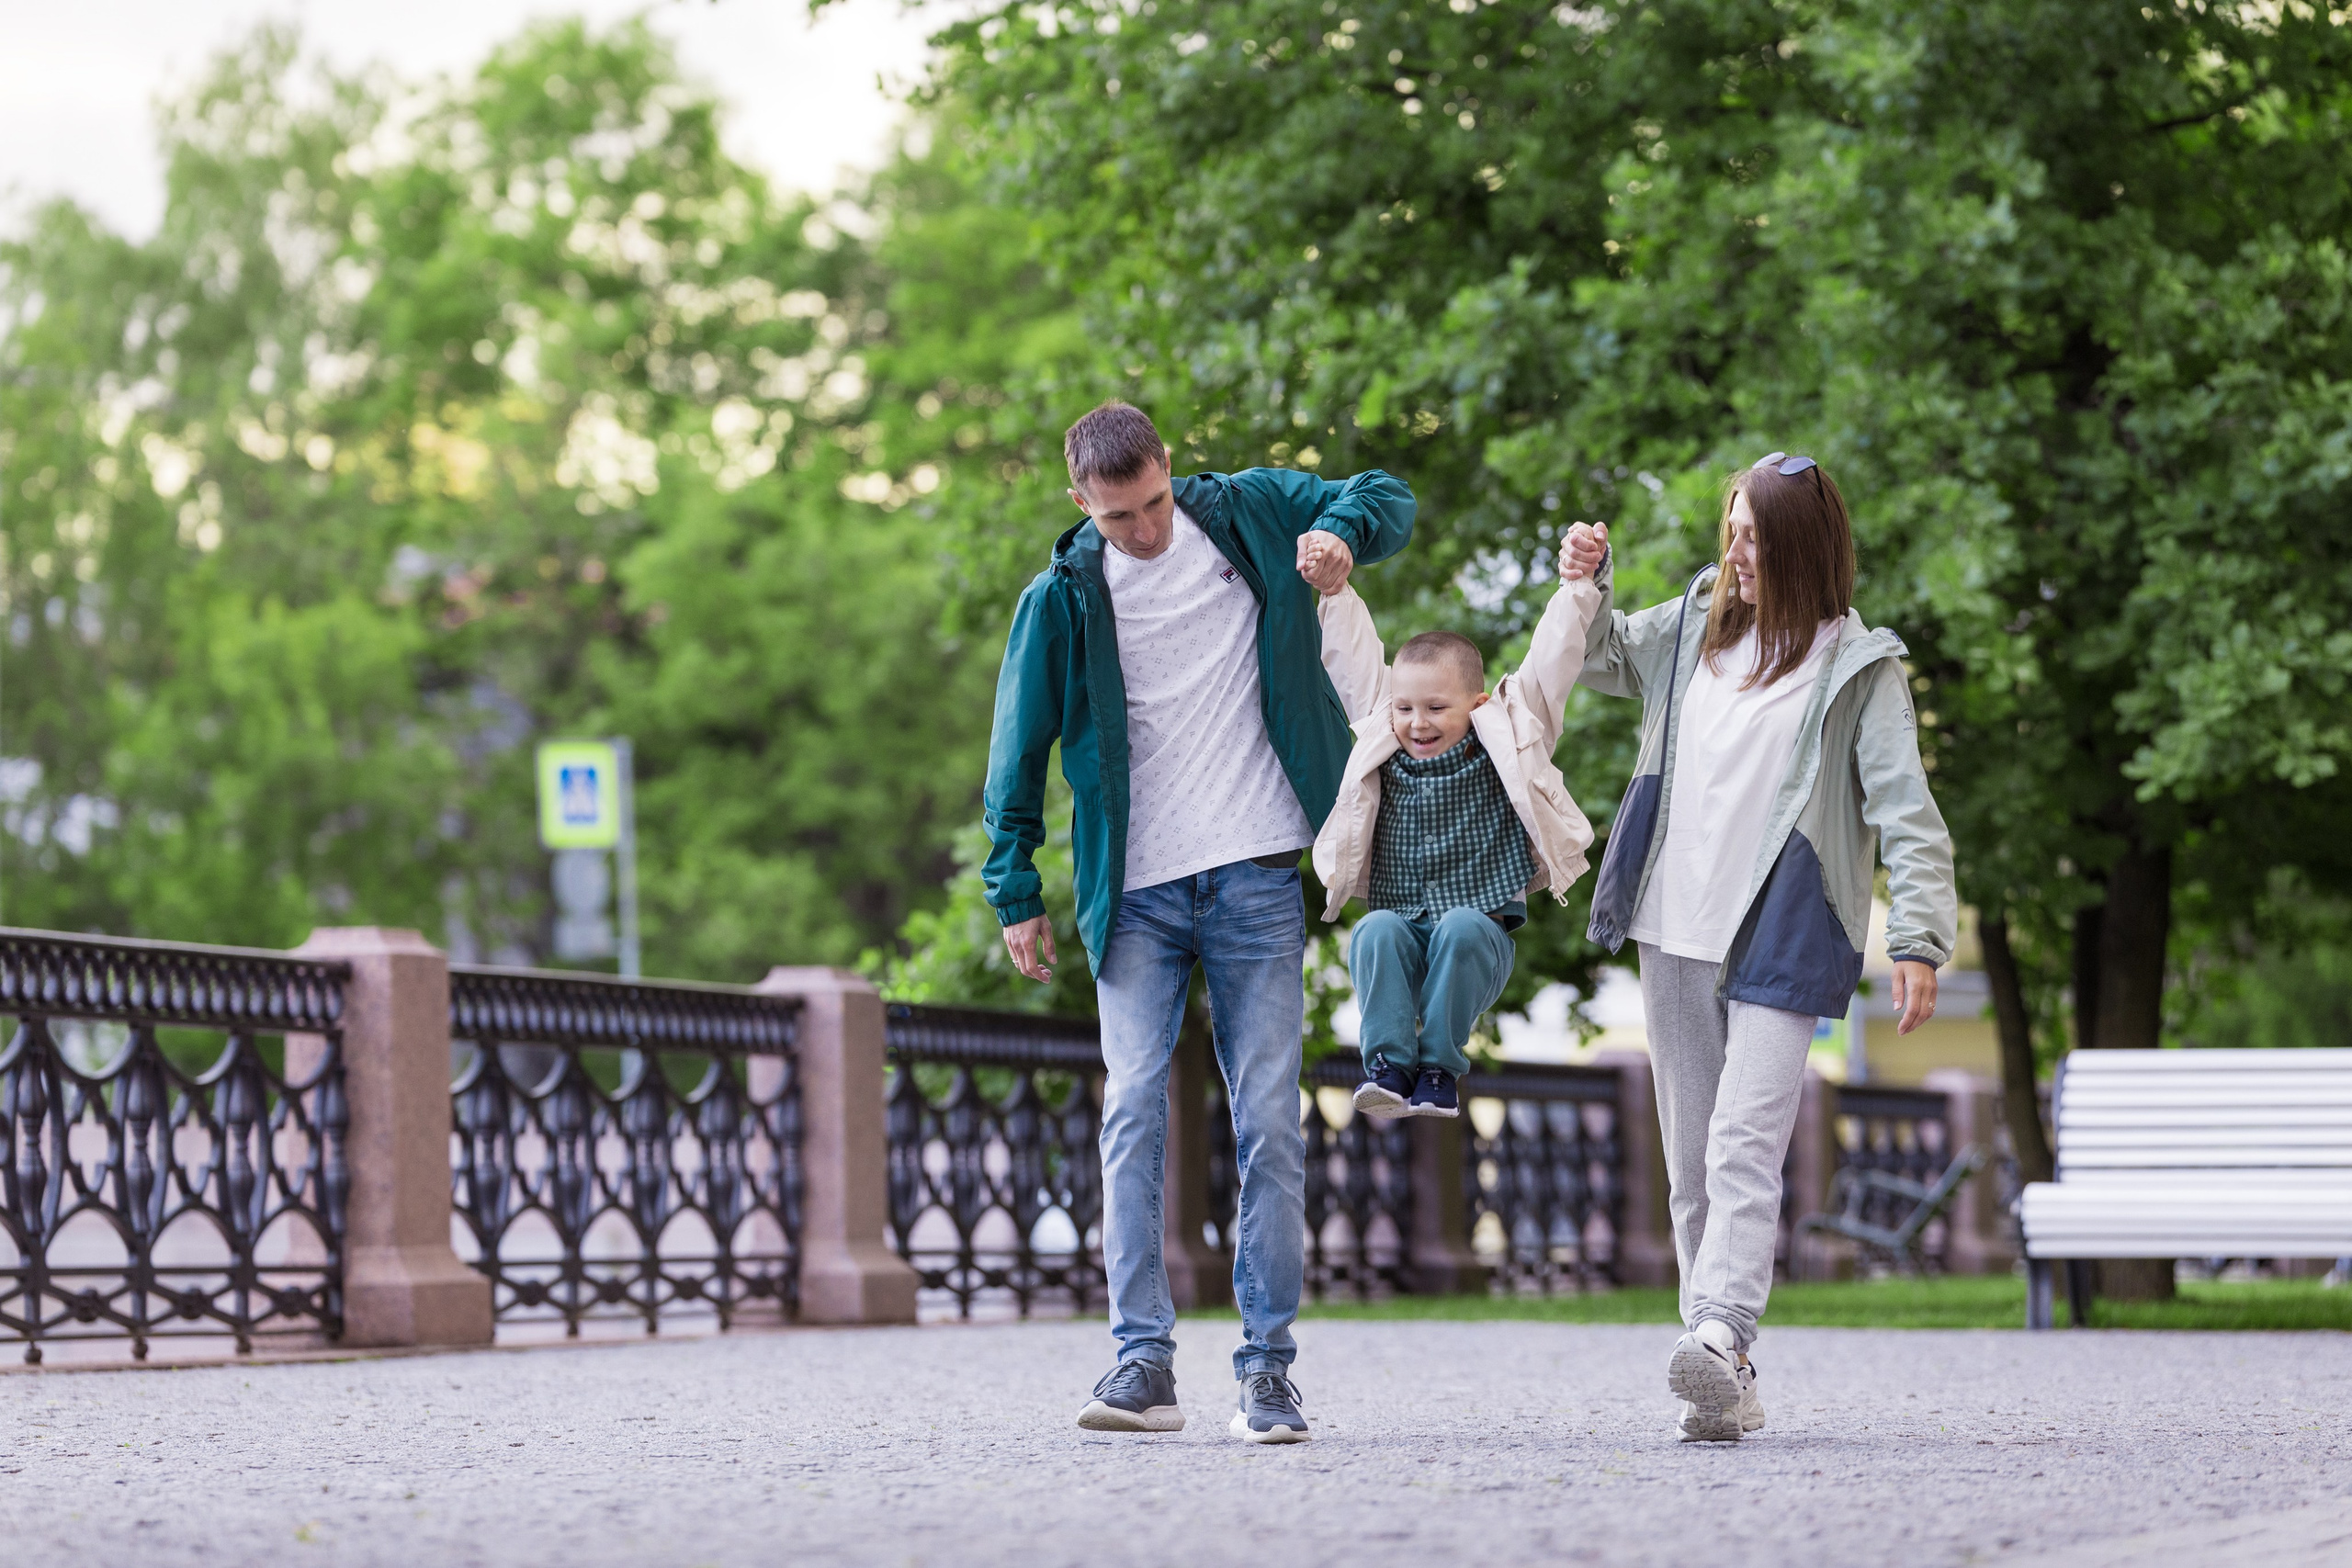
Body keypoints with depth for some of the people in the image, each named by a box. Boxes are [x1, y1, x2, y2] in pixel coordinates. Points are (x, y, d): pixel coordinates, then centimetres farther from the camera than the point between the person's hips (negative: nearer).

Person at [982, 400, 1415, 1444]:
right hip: (1135, 895, -1)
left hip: (1256, 884, 1)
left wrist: (1339, 532, -9)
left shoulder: (1249, 514, 4)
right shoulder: (1063, 598, 0)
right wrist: (1015, 892, 5)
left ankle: (1267, 1368, 3)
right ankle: (1143, 1364, -13)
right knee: (1133, 1111, -12)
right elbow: (1019, 750, 7)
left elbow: (1389, 500, 14)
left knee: (1269, 1125, -2)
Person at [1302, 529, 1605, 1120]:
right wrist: (1337, 593, 10)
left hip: (1479, 940, -2)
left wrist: (1577, 589, -3)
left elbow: (1552, 660, 1)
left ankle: (1439, 1066, -26)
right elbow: (1353, 661, 12)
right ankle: (1388, 1063, -30)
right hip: (1401, 946, 2)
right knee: (1377, 931, -30)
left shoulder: (1505, 749, 4)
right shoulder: (1384, 754, 10)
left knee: (1461, 928, -34)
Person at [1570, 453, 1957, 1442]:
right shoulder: (1694, 627, 13)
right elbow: (1596, 657, 30)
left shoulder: (1858, 668, -3)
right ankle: (1726, 1386, 10)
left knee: (1744, 1150, -20)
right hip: (1675, 933, 6)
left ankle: (1718, 1341, -34)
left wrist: (1919, 937, -20)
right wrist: (1585, 583, 10)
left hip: (1781, 943, -6)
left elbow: (1906, 808, -9)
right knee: (1691, 1164, 6)